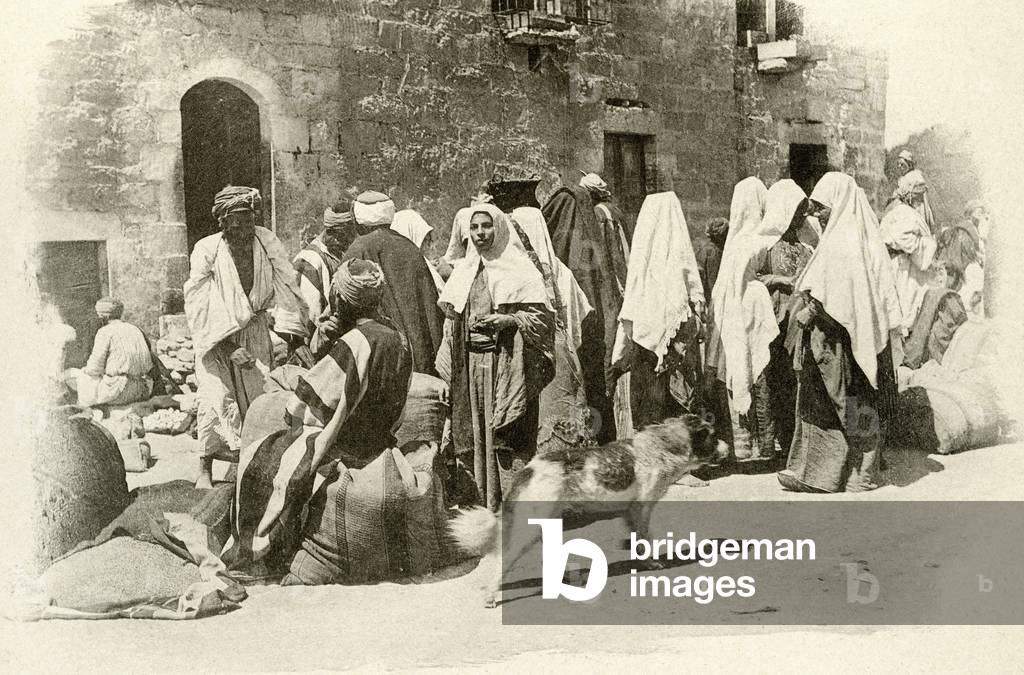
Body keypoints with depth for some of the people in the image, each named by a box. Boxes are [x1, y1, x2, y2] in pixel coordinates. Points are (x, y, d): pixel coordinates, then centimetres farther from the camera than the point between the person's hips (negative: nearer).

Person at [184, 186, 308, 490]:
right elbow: (202, 309, -17)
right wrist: (231, 350, -23)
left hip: (254, 329, 2)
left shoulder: (267, 242, -13)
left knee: (260, 396, -2)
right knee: (217, 400, -8)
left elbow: (286, 293, -7)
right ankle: (205, 469, 6)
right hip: (216, 336, -2)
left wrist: (296, 342, -10)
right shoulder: (206, 252, -19)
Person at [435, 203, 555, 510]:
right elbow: (451, 321, 19)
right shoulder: (464, 271, 14)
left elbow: (542, 317, -4)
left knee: (508, 442, -7)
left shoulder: (520, 269, -2)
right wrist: (447, 371, 11)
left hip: (507, 364, -5)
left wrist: (509, 320, -20)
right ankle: (488, 505, 13)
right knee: (478, 439, 6)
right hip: (471, 366, 5)